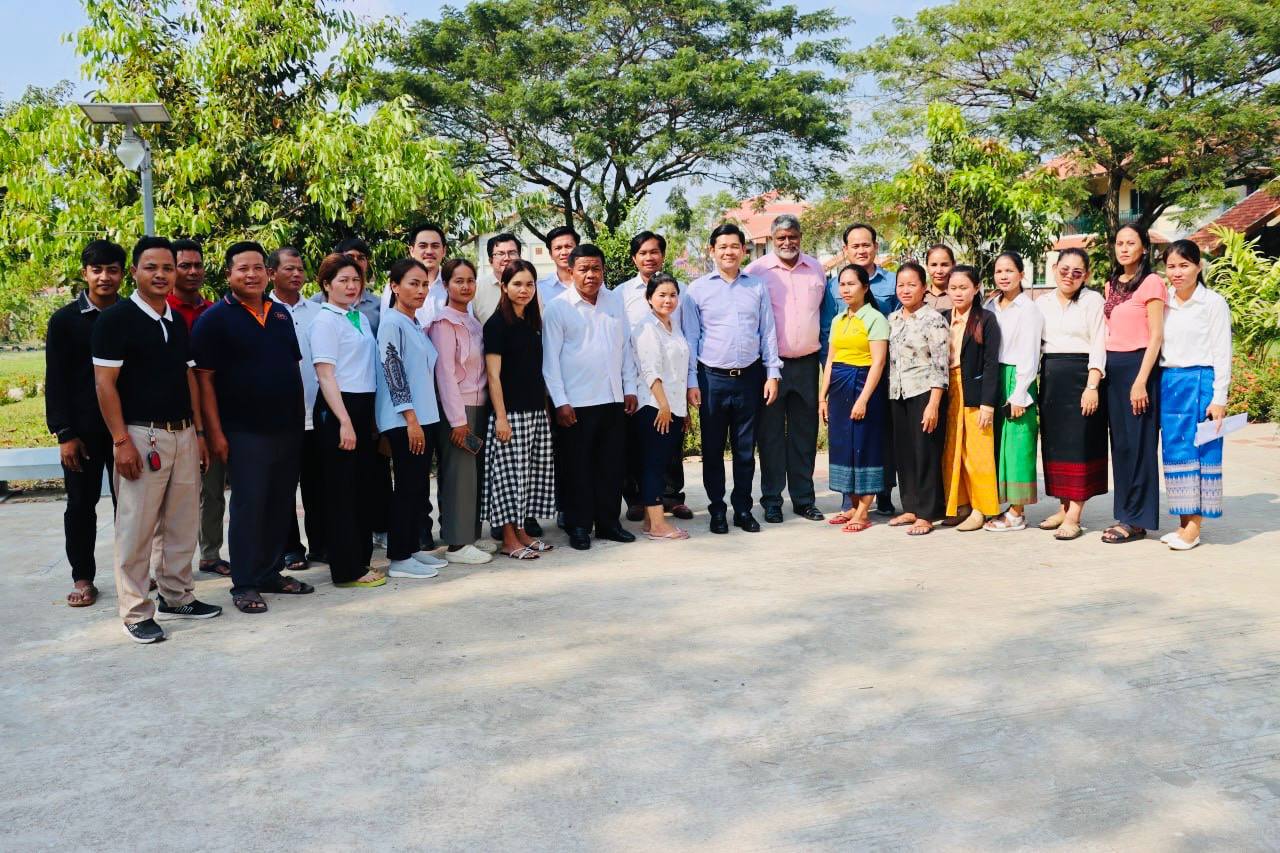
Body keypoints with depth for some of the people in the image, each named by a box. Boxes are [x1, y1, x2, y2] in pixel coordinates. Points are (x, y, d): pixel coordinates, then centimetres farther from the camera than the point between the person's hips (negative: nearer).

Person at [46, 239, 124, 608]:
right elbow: (56, 381, -3)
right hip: (83, 430, -1)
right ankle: (82, 577, 17)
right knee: (81, 504, 7)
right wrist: (64, 434, -9)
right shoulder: (65, 320, -1)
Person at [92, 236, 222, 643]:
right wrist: (121, 440, -16)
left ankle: (177, 597, 25)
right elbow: (105, 383, -11)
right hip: (141, 436, -7)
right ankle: (136, 612, 9)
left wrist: (198, 431, 12)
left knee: (182, 525, 12)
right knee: (136, 528, -1)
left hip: (183, 434, 7)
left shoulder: (178, 322, 13)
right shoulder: (116, 318, -7)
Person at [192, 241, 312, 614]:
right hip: (245, 431, -6)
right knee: (249, 506, -1)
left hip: (288, 427, 6)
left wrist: (300, 417, 13)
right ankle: (244, 584, 9)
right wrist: (215, 432, -14)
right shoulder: (215, 319, -6)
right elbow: (204, 379, -9)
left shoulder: (281, 314, 12)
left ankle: (271, 572, 24)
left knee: (281, 504, 11)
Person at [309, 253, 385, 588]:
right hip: (336, 409, -8)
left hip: (364, 408, 8)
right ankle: (347, 570, 5)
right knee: (341, 489, -2)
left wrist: (368, 416, 17)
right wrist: (344, 422, -19)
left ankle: (360, 558, 23)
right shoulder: (325, 321, -8)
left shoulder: (361, 318, 13)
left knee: (364, 485, 12)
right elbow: (325, 375, -14)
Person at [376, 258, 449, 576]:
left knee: (420, 487, 11)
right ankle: (399, 558, 1)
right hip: (403, 421, -8)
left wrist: (423, 419, 16)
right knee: (408, 487, -5)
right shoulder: (391, 323, -10)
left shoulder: (416, 325, 15)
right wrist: (411, 419, -18)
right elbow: (393, 372, -16)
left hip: (423, 417, 8)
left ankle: (412, 549, 19)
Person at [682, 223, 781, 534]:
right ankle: (717, 511, 17)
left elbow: (768, 333, 9)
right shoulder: (697, 290, 2)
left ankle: (743, 509, 19)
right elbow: (690, 339, 2)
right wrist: (691, 382, -2)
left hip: (750, 377, 1)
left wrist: (772, 374, 3)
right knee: (713, 449, 6)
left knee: (746, 449, 8)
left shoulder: (757, 287, 7)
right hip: (712, 378, -1)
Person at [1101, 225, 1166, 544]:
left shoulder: (1151, 283, -7)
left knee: (1137, 443, -3)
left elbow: (1156, 336, -11)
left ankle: (1137, 520, 3)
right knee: (1119, 442, 9)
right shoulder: (1112, 284, 15)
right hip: (1112, 367, 7)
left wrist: (1141, 380, -16)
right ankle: (1125, 514, 16)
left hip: (1137, 365, -7)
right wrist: (1102, 371, 8)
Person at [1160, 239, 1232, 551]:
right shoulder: (1163, 303, 10)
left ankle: (1194, 528, 1)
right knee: (1174, 452, 6)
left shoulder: (1214, 303, -2)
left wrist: (1219, 398, -9)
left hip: (1199, 382, -5)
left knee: (1200, 452, -2)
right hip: (1168, 383, 5)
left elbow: (1222, 353, -5)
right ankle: (1183, 523, 13)